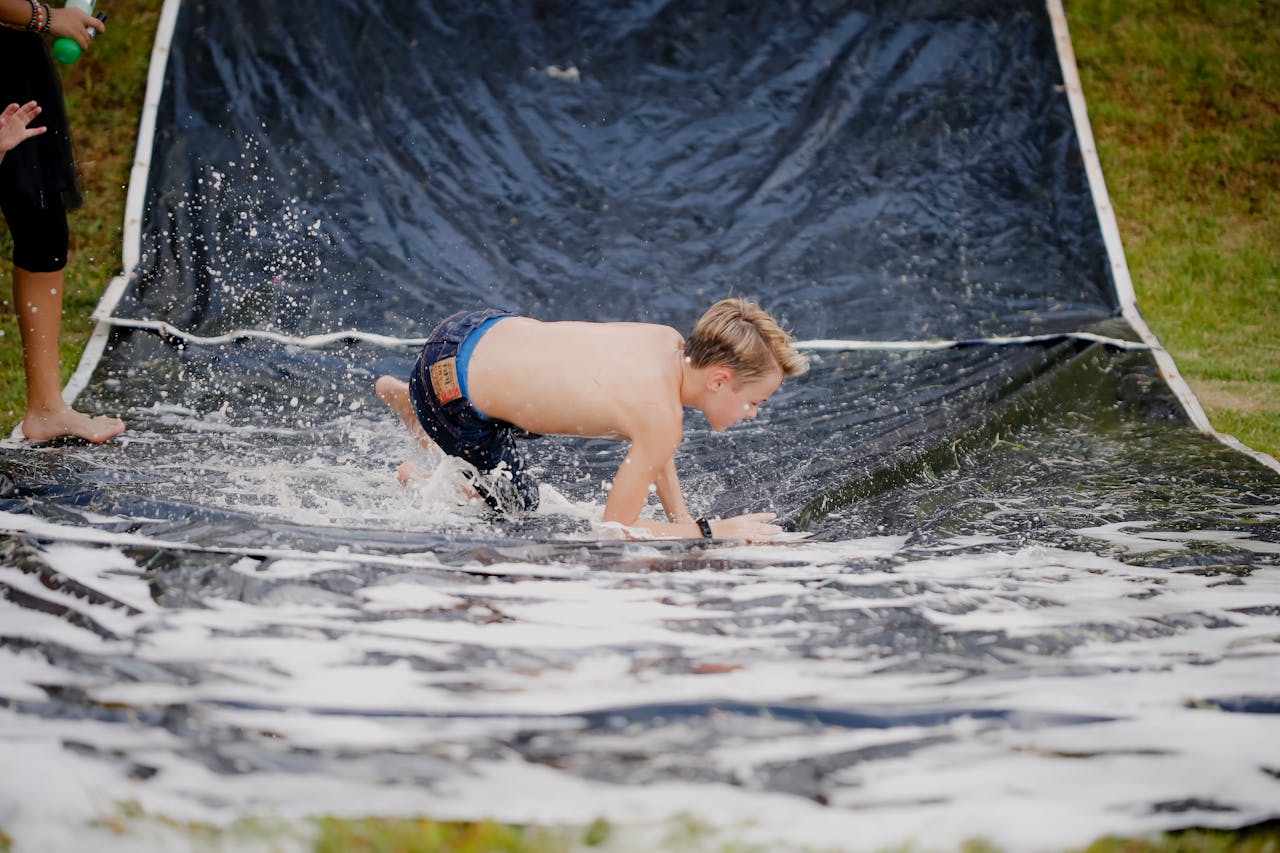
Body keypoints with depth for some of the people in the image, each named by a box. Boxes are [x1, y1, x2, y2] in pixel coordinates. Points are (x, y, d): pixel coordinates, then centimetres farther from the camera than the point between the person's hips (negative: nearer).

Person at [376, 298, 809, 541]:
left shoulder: (669, 342, -6)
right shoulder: (663, 418, -28)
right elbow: (615, 527, -22)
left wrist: (681, 519, 8)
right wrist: (712, 531, -18)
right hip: (451, 392, -8)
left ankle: (405, 396, 42)